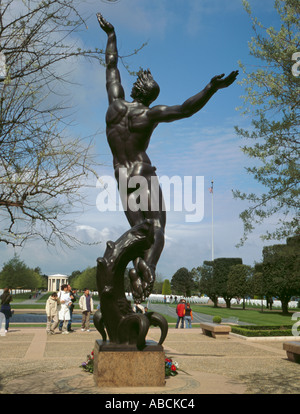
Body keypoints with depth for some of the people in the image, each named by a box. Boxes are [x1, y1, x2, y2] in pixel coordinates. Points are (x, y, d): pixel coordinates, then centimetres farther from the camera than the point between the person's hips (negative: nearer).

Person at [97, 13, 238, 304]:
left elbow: (111, 66, 16)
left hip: (122, 178, 4)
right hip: (145, 174, -4)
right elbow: (186, 109, -20)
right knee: (157, 227, -4)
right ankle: (148, 263, -30)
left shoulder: (116, 103, 1)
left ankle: (137, 268, -16)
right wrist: (212, 88, -26)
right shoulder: (151, 114, -9)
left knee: (138, 230, 5)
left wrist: (110, 35, 28)